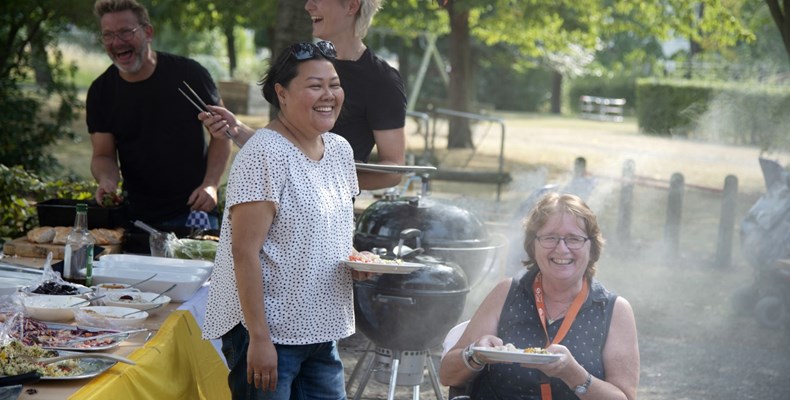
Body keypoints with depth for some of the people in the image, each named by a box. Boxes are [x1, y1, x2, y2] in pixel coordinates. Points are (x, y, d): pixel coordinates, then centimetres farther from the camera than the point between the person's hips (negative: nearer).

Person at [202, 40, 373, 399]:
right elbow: (245, 251, -19)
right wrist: (259, 338, -22)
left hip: (321, 333, 8)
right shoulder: (265, 154, -15)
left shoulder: (340, 150, 9)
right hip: (269, 331, -8)